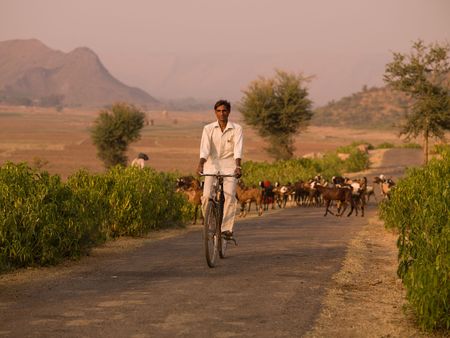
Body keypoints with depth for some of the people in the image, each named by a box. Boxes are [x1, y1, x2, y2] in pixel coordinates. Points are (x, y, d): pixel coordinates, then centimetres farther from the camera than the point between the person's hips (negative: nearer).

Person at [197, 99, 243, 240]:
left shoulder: (236, 129, -1)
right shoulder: (208, 128, 1)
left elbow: (238, 149, -13)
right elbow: (204, 149, -10)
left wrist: (238, 166, -29)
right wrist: (200, 165, -26)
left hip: (229, 166, -1)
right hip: (212, 165, 1)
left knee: (229, 196, -19)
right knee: (207, 196, -15)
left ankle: (227, 228, -12)